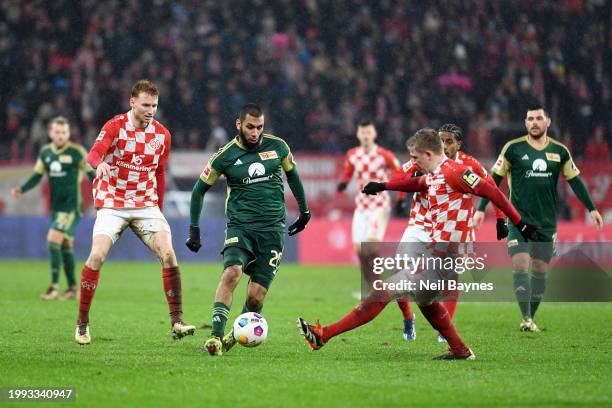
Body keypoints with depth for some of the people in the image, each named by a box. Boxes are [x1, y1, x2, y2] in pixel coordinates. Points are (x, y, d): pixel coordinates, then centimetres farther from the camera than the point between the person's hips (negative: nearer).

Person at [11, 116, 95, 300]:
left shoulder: (77, 152, -7)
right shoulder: (45, 152, 7)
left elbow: (91, 174, 0)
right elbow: (37, 176, 14)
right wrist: (21, 189, -1)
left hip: (71, 206, -6)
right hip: (55, 207, 6)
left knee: (53, 239, -18)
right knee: (65, 246, 11)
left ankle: (54, 287, -16)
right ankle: (72, 288, 21)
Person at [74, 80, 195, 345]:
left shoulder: (162, 134, 5)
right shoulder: (115, 126, -9)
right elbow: (93, 154, -25)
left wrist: (159, 211, 14)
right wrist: (99, 164, -49)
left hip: (146, 205, 3)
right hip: (112, 204, -3)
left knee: (168, 253, -15)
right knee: (97, 256, -18)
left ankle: (176, 322, -11)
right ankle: (82, 323, -4)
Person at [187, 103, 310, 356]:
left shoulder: (277, 147, 2)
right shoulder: (225, 157, -3)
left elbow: (292, 174, 21)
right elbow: (200, 189, 8)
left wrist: (304, 210, 24)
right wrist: (194, 229, 4)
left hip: (272, 228, 1)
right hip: (240, 227, -1)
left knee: (256, 295, -6)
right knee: (232, 272, -29)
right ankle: (216, 335, -28)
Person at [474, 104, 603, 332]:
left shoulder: (559, 151, 5)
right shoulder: (513, 148, -3)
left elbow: (575, 180, 12)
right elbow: (494, 179, 1)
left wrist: (591, 208, 8)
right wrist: (481, 209, -4)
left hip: (547, 223, 3)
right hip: (518, 219, -3)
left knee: (540, 271, 5)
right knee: (520, 266, -16)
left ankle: (531, 318, 15)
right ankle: (526, 319, -19)